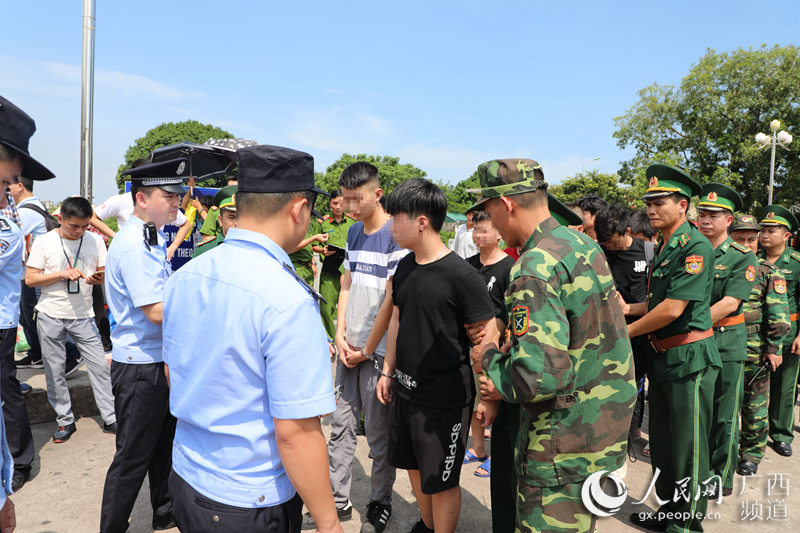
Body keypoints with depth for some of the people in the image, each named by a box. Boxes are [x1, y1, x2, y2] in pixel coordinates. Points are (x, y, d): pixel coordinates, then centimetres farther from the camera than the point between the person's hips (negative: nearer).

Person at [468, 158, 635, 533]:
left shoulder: (535, 269, -25)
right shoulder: (584, 245, 5)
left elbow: (538, 378, -33)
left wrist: (490, 359, -13)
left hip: (567, 444, -9)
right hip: (609, 418, 9)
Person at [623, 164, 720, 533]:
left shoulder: (695, 246, -17)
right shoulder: (663, 247, 12)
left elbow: (673, 308, -23)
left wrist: (626, 332, -13)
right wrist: (628, 308, 6)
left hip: (689, 358, -9)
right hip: (663, 357, 9)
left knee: (688, 446, 4)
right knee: (662, 442, 18)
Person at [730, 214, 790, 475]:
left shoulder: (769, 273, 1)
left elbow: (778, 316, -3)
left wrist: (773, 348, -8)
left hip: (755, 352, -2)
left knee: (754, 406, 7)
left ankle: (751, 454, 22)